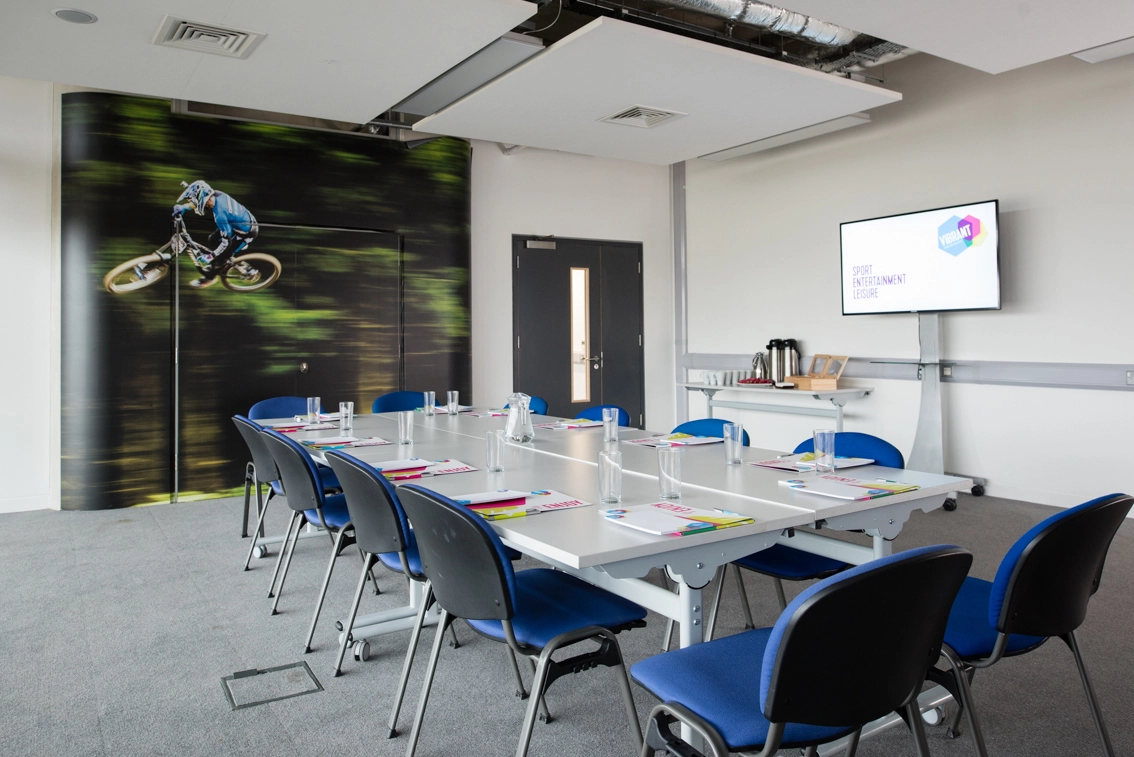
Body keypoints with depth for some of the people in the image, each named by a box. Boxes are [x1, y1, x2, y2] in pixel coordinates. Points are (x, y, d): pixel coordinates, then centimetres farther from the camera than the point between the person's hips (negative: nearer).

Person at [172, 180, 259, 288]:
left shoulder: (220, 214, -35)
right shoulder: (216, 194, -12)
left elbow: (227, 241, -28)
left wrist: (210, 256, -23)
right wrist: (182, 207, 2)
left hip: (247, 232, -8)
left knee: (222, 256, 0)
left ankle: (209, 278, 22)